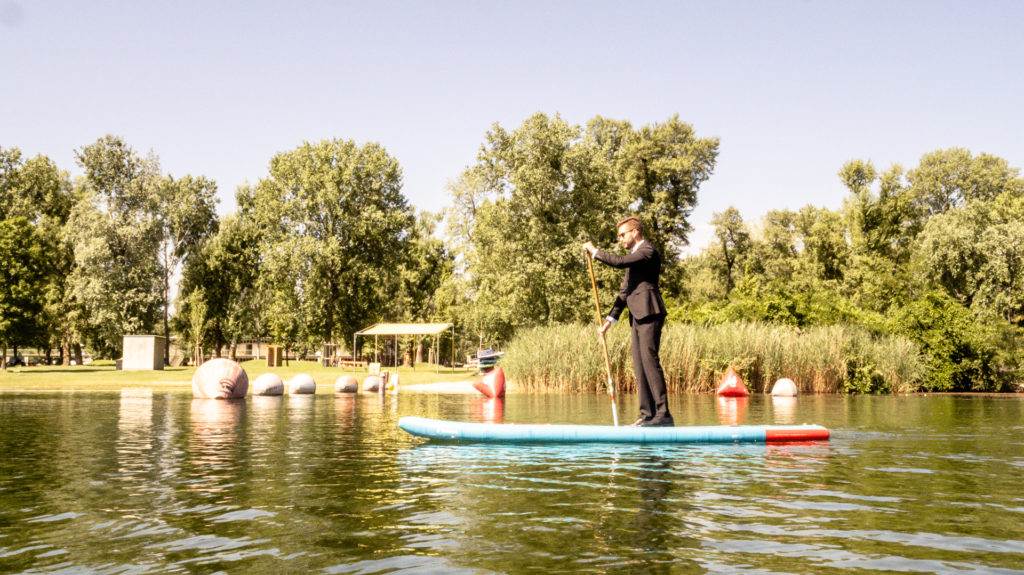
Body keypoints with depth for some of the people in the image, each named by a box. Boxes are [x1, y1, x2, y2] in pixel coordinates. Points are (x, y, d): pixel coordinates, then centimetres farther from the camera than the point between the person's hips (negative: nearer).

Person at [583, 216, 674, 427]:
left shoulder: (648, 251, -6)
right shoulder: (634, 255, 25)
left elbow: (619, 262, -22)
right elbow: (625, 289, 25)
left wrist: (595, 252, -9)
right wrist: (612, 317, 18)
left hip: (649, 314, -10)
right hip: (637, 316, 10)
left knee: (650, 361, -14)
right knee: (639, 366, 7)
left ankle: (663, 414, -14)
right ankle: (647, 414, 9)